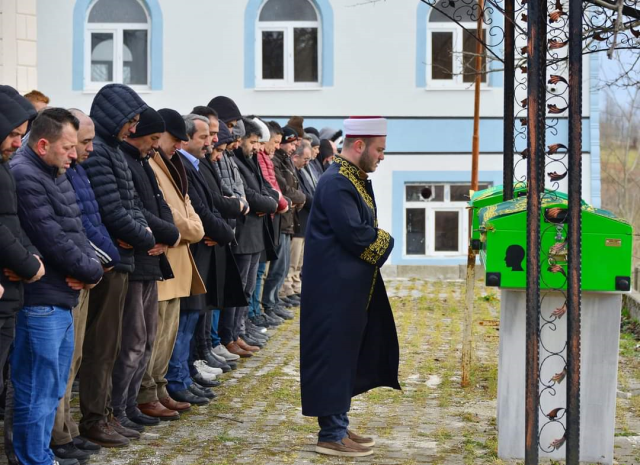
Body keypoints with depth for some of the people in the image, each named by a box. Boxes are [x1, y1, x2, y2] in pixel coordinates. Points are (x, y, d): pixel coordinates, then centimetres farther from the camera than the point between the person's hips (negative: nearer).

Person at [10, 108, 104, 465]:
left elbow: (77, 230, 15)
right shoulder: (24, 177, -17)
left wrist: (93, 268, -4)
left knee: (54, 390, 16)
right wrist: (91, 271, -6)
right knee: (37, 394, -4)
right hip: (39, 302, -10)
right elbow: (53, 241, -19)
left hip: (62, 299, 10)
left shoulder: (55, 175, 15)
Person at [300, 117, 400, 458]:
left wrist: (377, 238, -5)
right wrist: (386, 241, -8)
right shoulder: (336, 183, -19)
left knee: (347, 356, 15)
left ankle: (339, 425, 24)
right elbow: (355, 235, -25)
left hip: (352, 288, 10)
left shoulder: (355, 180, 14)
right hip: (335, 288, -10)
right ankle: (331, 435, 4)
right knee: (334, 356, -3)